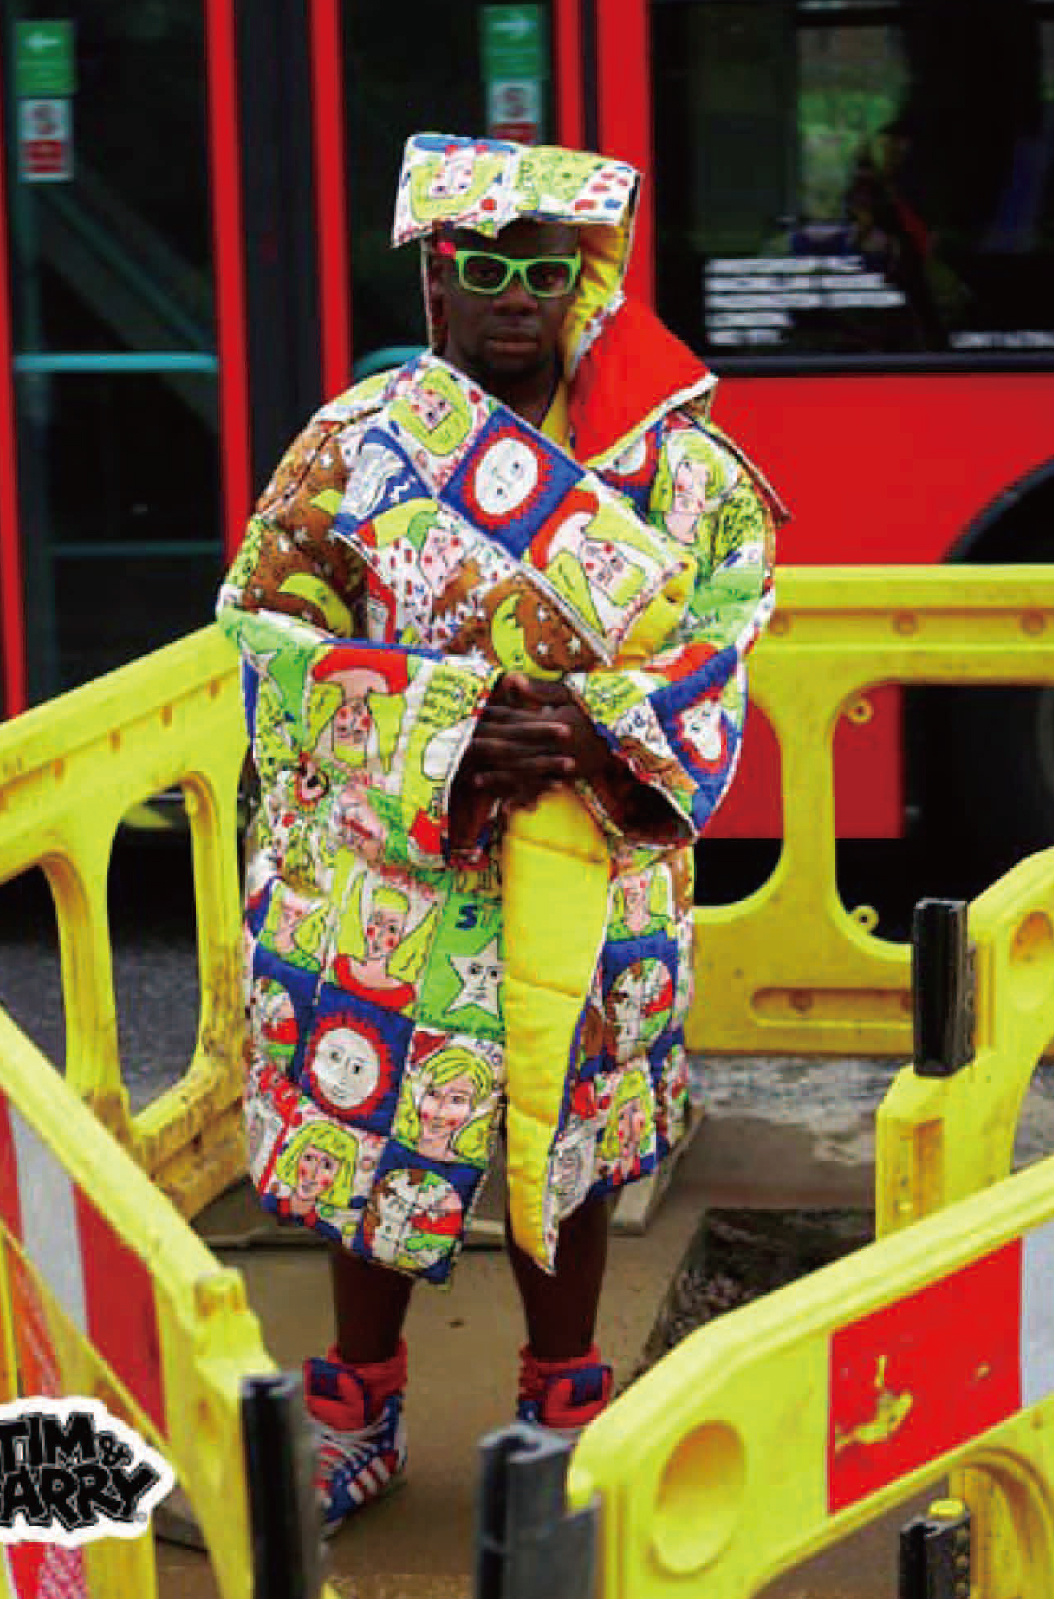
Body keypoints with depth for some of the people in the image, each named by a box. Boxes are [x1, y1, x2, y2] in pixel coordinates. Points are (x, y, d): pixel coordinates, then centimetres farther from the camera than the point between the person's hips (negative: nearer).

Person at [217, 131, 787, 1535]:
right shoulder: (352, 443, -4)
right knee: (375, 1131, 10)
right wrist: (441, 733, -18)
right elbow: (273, 631, -6)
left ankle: (564, 1404, 33)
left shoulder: (676, 457, -2)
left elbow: (728, 616, -1)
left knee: (573, 1129, 13)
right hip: (390, 873, -1)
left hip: (593, 876, 1)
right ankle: (362, 1408, 29)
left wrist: (599, 729, -18)